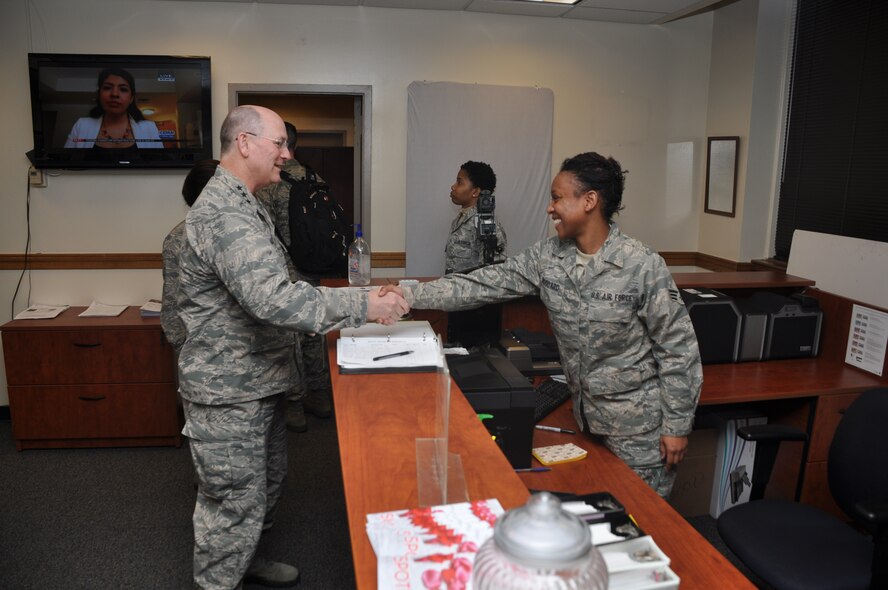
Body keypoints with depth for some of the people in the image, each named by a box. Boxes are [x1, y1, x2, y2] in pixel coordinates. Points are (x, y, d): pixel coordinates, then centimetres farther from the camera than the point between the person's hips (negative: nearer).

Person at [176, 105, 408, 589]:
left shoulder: (243, 206, 12)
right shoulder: (223, 214, -24)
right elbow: (274, 300, -35)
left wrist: (333, 310, 11)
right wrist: (364, 307, -30)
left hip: (257, 382, 11)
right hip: (229, 391, -10)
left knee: (267, 482, 24)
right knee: (236, 503, 4)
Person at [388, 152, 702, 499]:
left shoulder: (643, 266, -19)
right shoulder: (547, 256, -5)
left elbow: (678, 349, -13)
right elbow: (484, 284, -7)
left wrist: (677, 426, -11)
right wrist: (411, 297, -15)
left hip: (638, 425, -5)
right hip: (587, 417, 5)